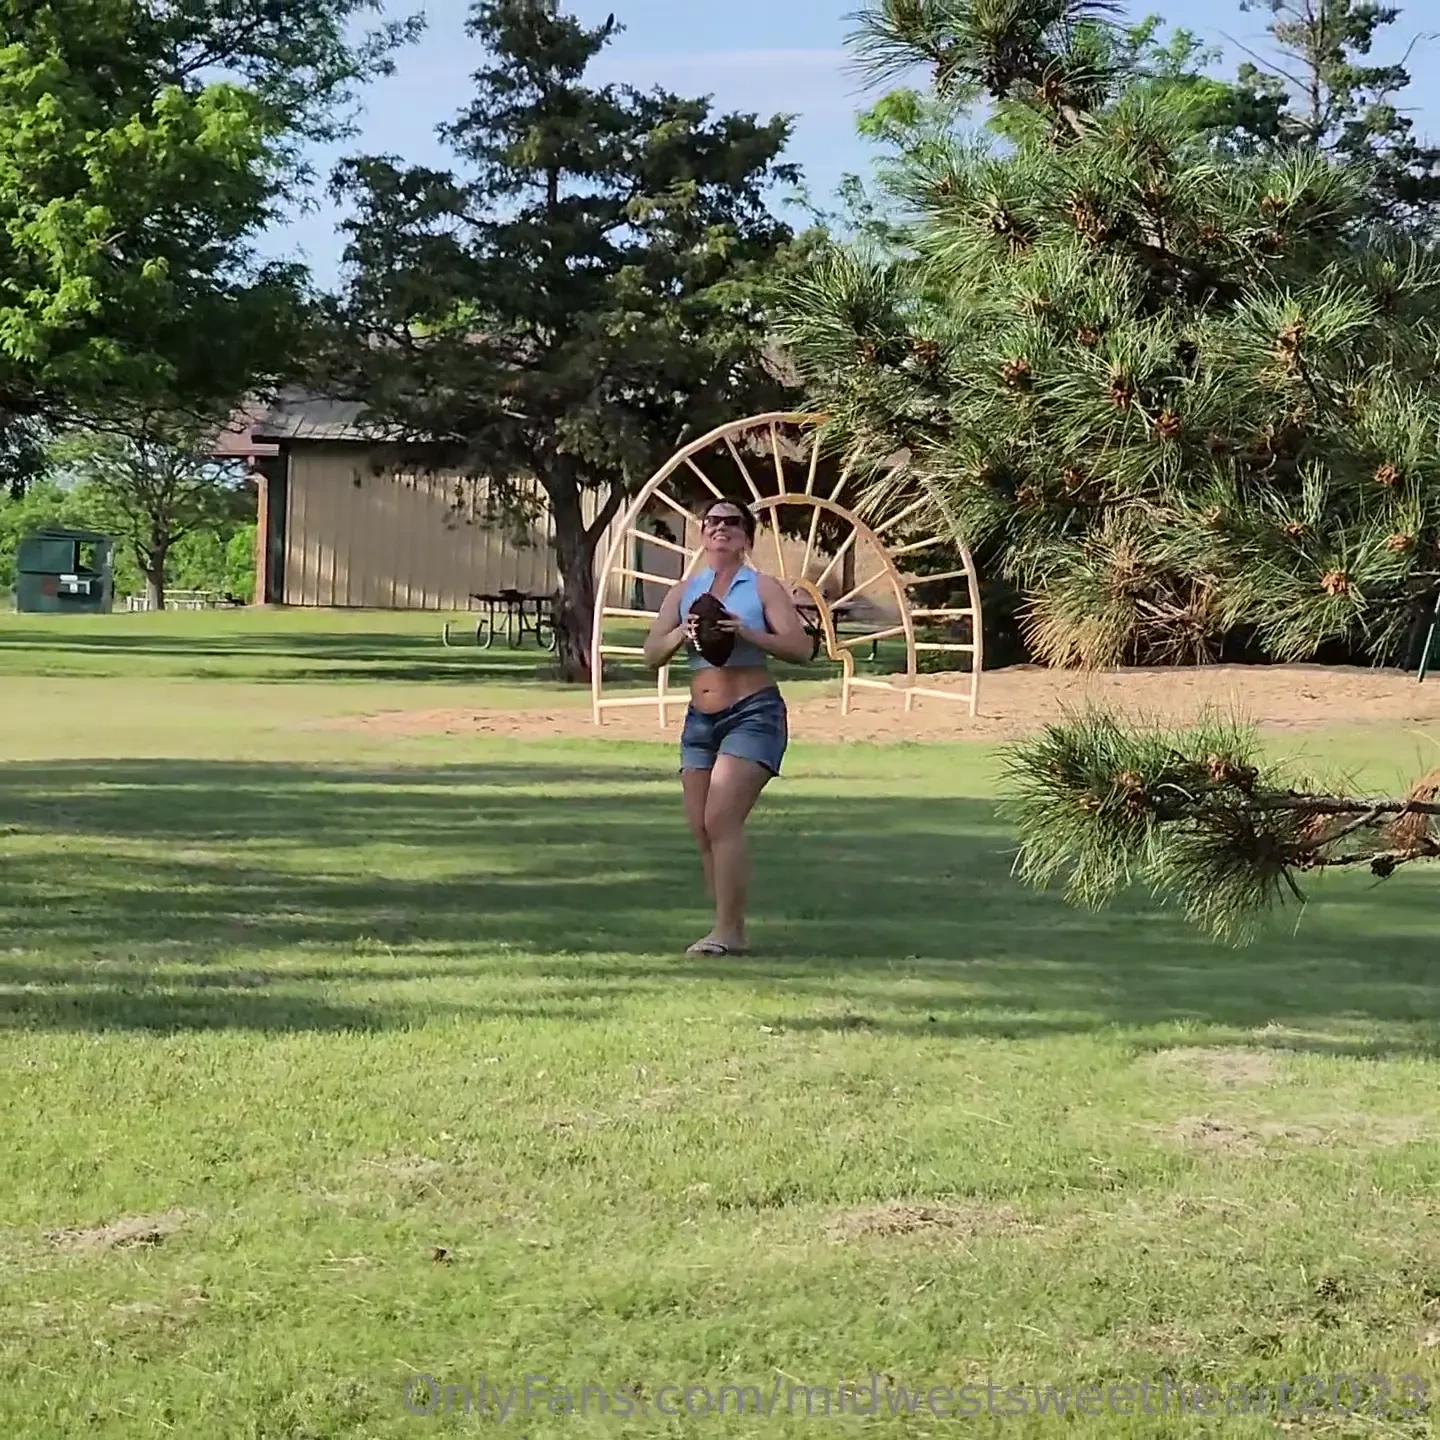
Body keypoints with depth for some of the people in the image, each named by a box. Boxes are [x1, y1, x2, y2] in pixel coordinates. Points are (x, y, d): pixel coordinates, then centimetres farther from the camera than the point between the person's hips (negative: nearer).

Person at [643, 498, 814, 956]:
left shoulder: (763, 587, 1)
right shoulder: (684, 592, 12)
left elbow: (800, 648, -7)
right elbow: (652, 654, 6)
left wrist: (747, 633, -20)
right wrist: (682, 632, -13)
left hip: (753, 714, -6)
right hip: (700, 719, 6)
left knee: (721, 819, -18)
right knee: (702, 828, 4)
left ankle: (728, 931, -15)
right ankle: (731, 931, 13)